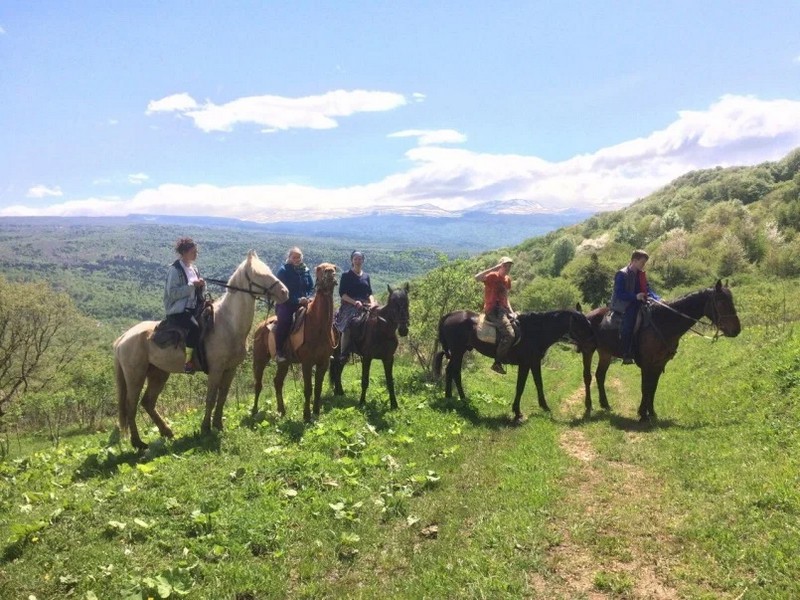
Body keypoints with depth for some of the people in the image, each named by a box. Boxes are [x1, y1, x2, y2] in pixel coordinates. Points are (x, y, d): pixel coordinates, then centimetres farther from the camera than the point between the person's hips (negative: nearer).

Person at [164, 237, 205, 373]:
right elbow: (172, 293, -18)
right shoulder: (175, 269, -11)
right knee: (194, 326, -33)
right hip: (177, 311, -9)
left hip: (192, 308, 9)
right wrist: (192, 285, -21)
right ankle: (188, 361, -25)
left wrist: (201, 285, -2)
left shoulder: (194, 269, 13)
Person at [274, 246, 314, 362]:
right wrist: (298, 300, -20)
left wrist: (308, 297, -8)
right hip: (286, 304, -5)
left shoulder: (306, 270, 13)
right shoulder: (283, 271, -3)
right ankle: (279, 352, -27)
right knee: (284, 319, -34)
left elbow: (311, 288, 15)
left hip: (303, 303, 5)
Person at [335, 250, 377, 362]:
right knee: (348, 325, -31)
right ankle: (344, 353, -24)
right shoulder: (346, 276, 4)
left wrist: (372, 303, -7)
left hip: (365, 305, 5)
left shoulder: (366, 276, 18)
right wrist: (354, 302, -17)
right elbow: (342, 293, -4)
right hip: (349, 305, -5)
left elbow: (370, 293, 15)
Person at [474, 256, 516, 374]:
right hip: (493, 310, -9)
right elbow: (477, 278, -28)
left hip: (503, 309, 9)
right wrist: (494, 268, -25)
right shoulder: (493, 276, -9)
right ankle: (497, 363, -14)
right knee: (509, 334, -24)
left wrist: (511, 311, 8)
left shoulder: (507, 280, 16)